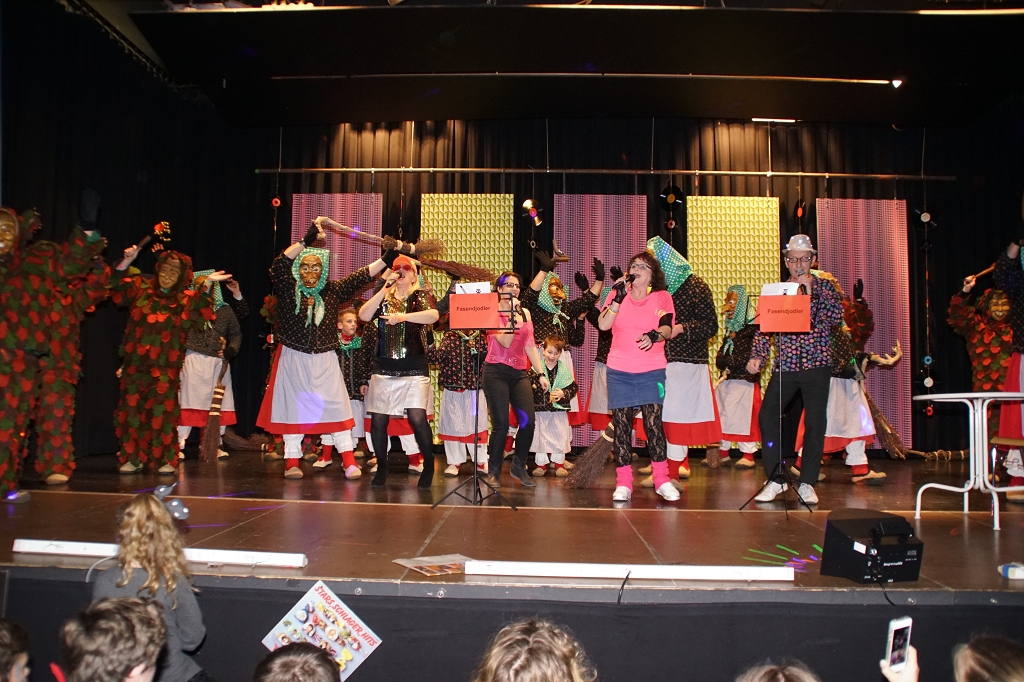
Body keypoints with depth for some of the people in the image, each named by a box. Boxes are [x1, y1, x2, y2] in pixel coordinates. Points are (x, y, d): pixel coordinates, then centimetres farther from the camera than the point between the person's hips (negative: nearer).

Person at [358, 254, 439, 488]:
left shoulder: (421, 296, 5)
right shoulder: (383, 297, 14)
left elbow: (433, 315, -16)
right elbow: (363, 315, -4)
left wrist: (402, 316, -26)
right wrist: (385, 290, -8)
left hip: (414, 370, -3)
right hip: (383, 369, 3)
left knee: (417, 417, -14)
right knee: (378, 419, 2)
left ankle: (428, 465, 6)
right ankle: (381, 467, 19)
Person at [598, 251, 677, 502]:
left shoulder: (662, 297, 5)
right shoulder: (618, 294, 8)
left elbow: (667, 329, -8)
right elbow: (603, 324, -6)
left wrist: (654, 335, -29)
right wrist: (618, 297, -12)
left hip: (651, 371, -1)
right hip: (619, 371, 1)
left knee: (653, 423, -9)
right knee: (621, 425, 1)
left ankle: (662, 480, 4)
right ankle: (623, 483, 7)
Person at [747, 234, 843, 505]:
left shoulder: (824, 287, 6)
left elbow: (836, 316, -11)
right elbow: (764, 327, 6)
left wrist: (811, 290, -15)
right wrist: (757, 356, -8)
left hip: (816, 365, -1)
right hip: (784, 365, 2)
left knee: (815, 422, 0)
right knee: (766, 416, -6)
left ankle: (807, 483, 12)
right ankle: (775, 478, 8)